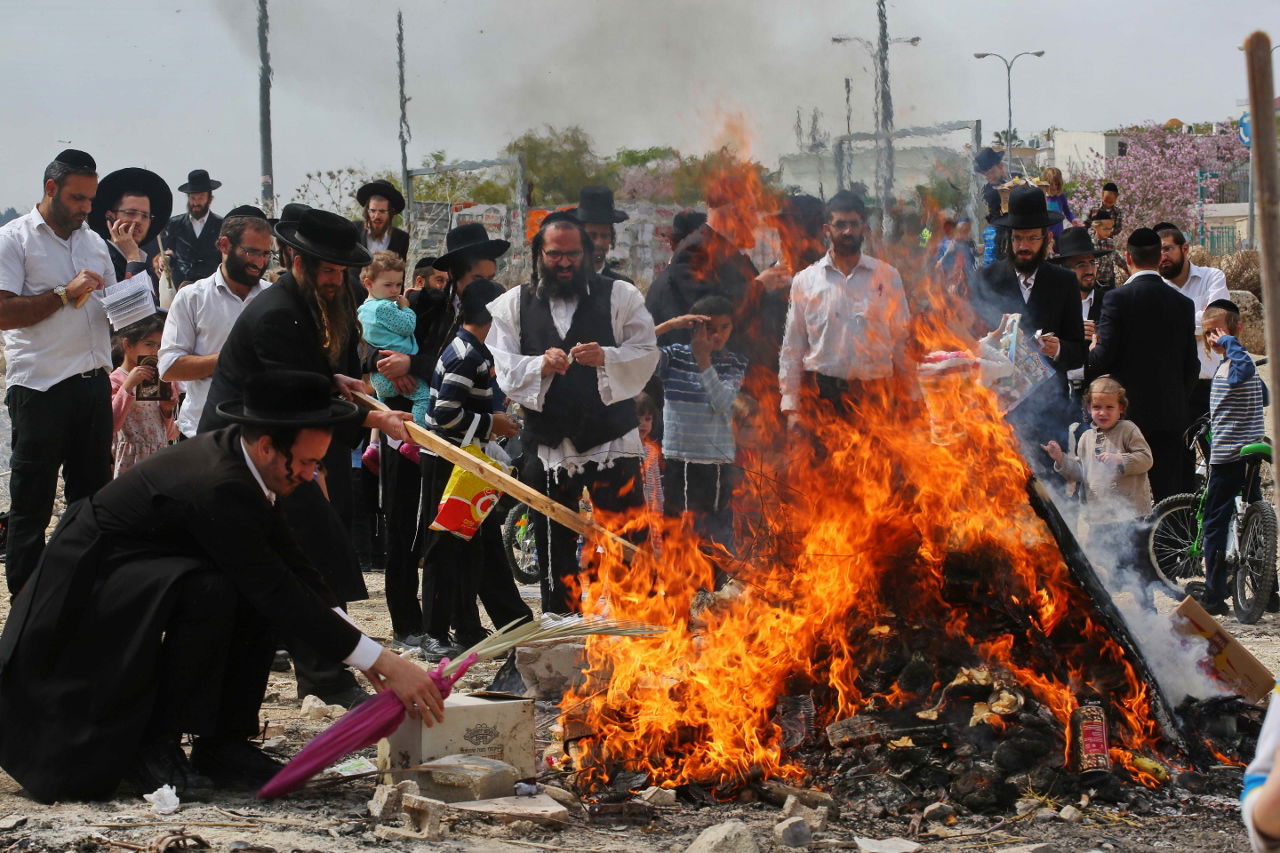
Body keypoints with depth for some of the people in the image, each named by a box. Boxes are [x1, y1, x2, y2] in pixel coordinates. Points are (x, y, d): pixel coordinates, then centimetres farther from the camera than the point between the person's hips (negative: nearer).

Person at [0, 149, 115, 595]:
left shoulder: (94, 241, 15)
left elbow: (110, 311, 24)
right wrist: (66, 294, -16)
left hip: (93, 384, 6)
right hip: (40, 388, -6)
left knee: (92, 495, 10)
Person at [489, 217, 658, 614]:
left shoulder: (620, 296, 4)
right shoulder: (513, 304, 8)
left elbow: (646, 355, -2)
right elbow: (504, 367, 1)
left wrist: (606, 358, -20)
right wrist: (540, 366, -18)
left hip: (612, 439, -2)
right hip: (547, 443, 2)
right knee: (554, 541, 10)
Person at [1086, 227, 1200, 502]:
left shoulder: (1117, 298, -8)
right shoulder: (1183, 303, 6)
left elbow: (1105, 354, -12)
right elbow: (1191, 364, 9)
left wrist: (1090, 353, 10)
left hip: (1128, 410, -3)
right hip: (1172, 414, 4)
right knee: (1169, 493, 4)